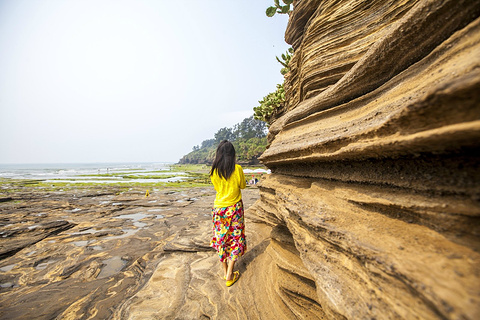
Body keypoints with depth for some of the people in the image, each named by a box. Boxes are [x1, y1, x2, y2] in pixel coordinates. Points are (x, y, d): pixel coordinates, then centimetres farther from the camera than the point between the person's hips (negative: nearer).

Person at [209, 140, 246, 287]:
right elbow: (243, 186, 1)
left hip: (218, 208, 3)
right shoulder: (237, 169, -14)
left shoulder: (214, 170, -7)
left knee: (221, 239, 17)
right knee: (235, 239, 12)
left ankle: (225, 271, 31)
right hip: (234, 208, -2)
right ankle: (230, 275, 18)